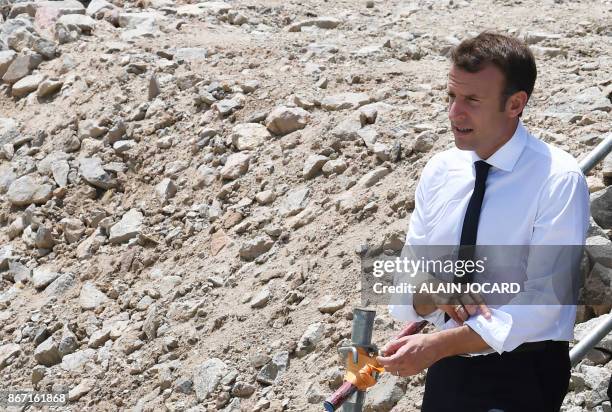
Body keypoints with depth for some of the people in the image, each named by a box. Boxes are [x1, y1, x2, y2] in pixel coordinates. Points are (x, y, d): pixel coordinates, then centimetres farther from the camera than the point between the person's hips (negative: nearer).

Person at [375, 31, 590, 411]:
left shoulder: (559, 180, -17)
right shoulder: (439, 171, -1)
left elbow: (542, 302, -21)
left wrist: (437, 345, -27)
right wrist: (435, 293, -20)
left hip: (523, 378, -5)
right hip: (448, 369, 5)